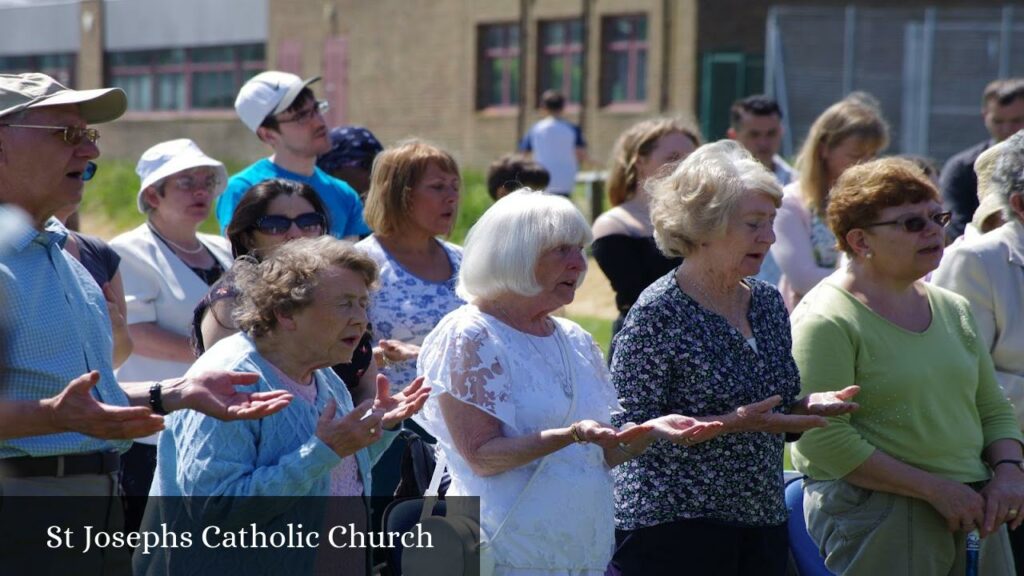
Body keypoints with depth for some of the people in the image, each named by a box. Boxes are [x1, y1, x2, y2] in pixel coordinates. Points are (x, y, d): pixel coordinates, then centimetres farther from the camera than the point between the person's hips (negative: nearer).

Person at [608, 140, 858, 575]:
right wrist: (731, 424, -23)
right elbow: (628, 429, -15)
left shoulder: (768, 303, 11)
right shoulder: (658, 312, -11)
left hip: (763, 528, 7)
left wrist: (810, 406, -1)